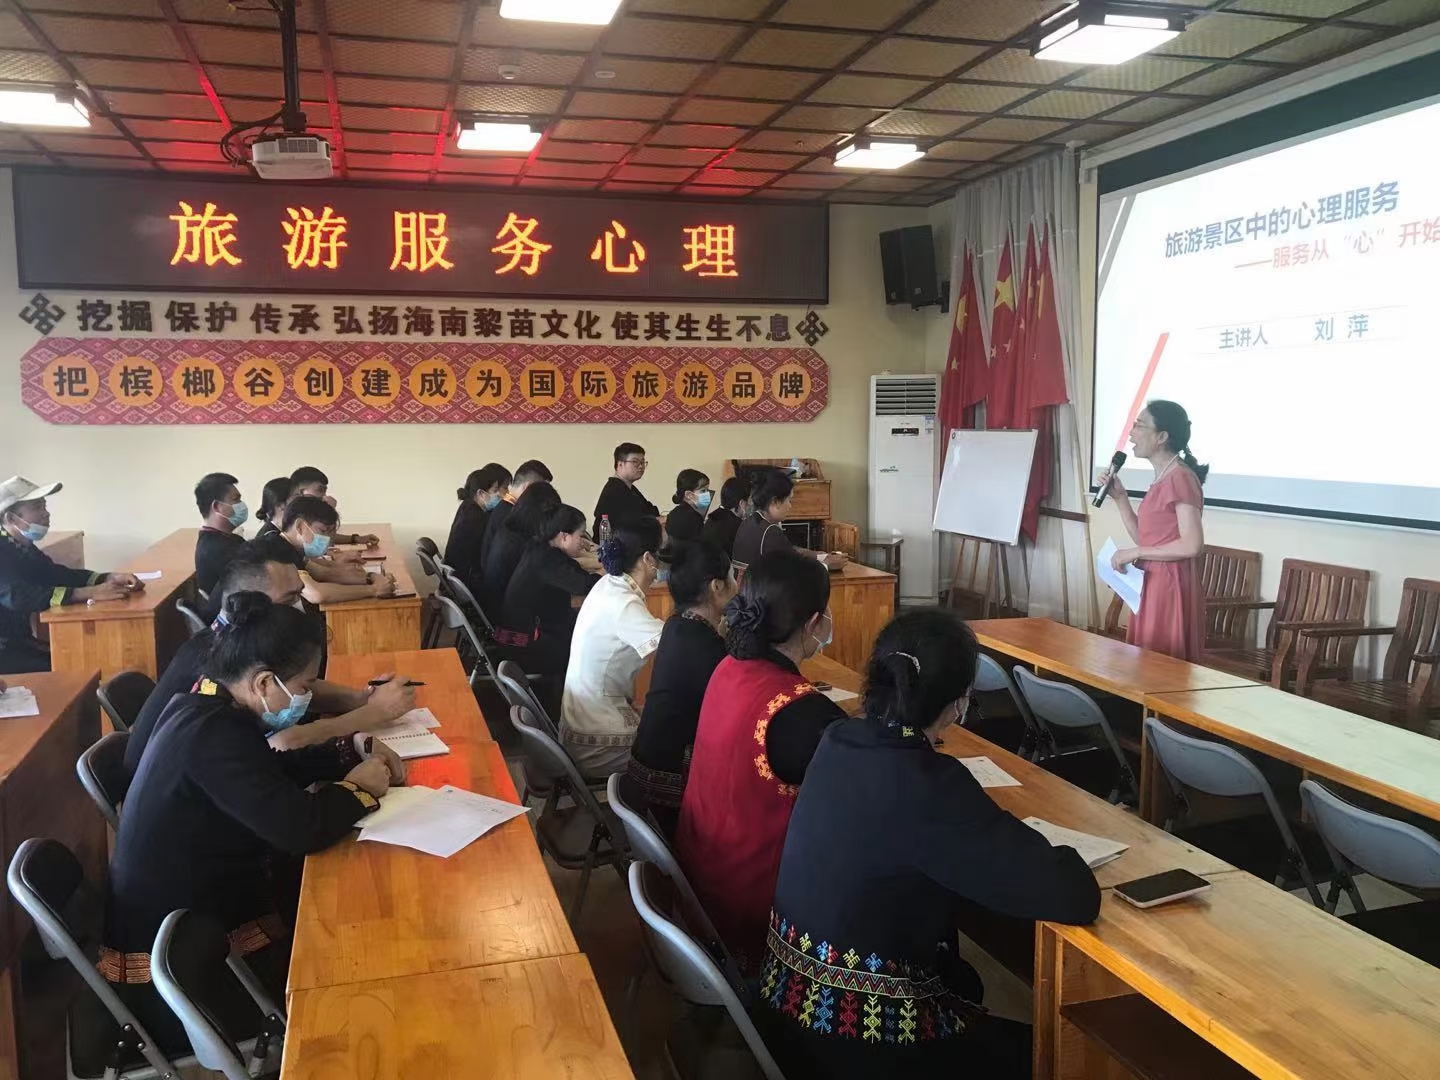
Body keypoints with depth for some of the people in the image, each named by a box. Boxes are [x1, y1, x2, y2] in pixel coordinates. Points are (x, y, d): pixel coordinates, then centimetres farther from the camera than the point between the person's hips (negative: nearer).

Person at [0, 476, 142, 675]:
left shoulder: (24, 548, 9)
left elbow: (60, 574, 6)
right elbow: (19, 597, -32)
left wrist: (110, 579, -13)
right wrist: (90, 593, -38)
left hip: (20, 641, 8)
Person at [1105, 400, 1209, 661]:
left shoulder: (1180, 477, -15)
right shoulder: (1161, 480, 14)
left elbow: (1192, 545, -22)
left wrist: (1134, 553, -16)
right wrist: (1119, 497, 9)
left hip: (1170, 590, -9)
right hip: (1152, 588, 9)